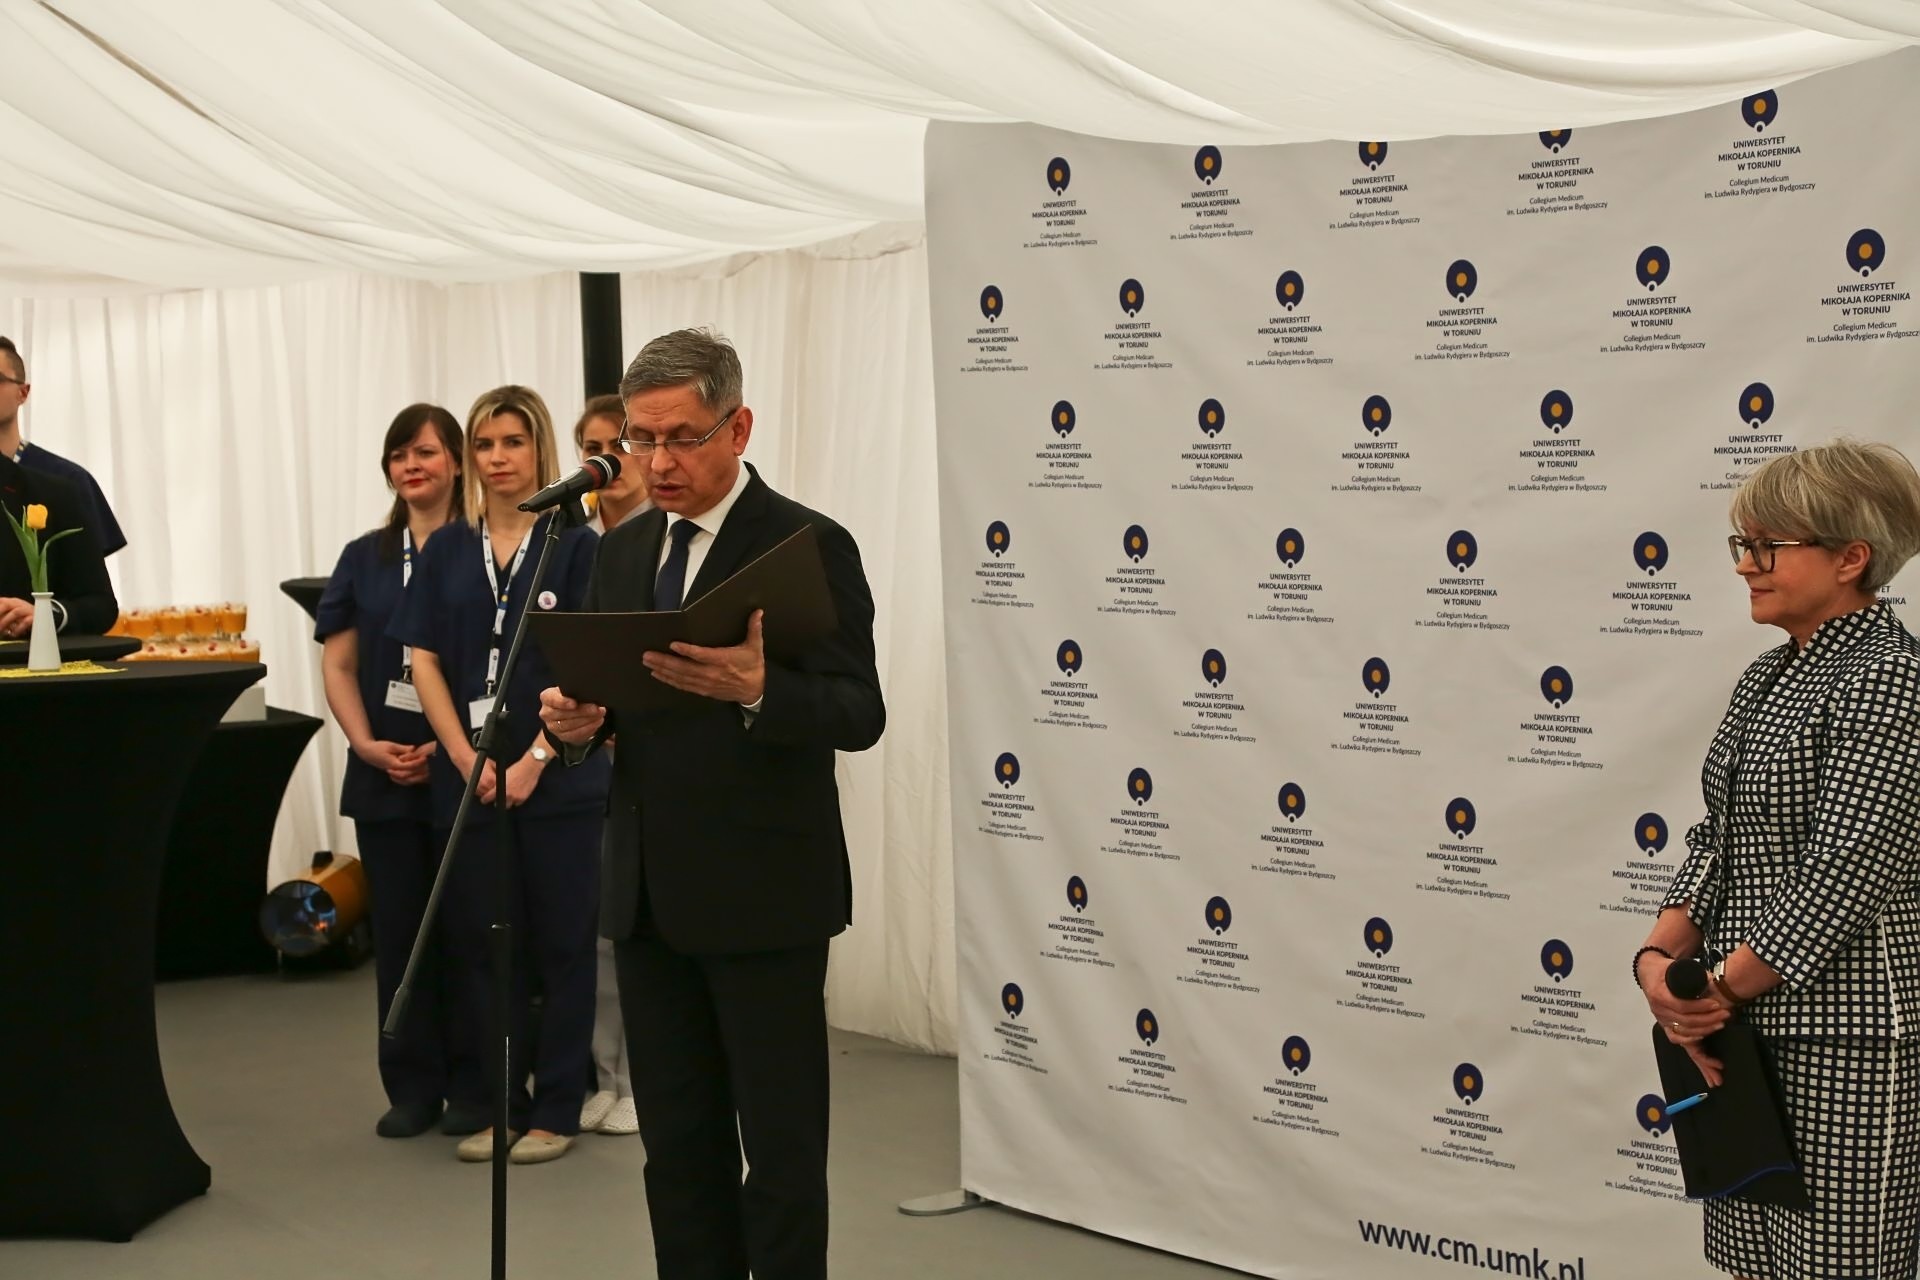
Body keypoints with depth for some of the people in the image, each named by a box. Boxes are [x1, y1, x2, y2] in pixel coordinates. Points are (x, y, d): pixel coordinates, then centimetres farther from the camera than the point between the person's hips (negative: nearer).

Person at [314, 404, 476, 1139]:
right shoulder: (364, 558, 11)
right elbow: (338, 665, 8)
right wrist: (368, 746, -7)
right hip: (383, 774, 4)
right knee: (400, 928, 7)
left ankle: (479, 1084, 10)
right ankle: (413, 1086, 15)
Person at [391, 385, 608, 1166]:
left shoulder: (575, 546, -2)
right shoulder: (447, 552, 8)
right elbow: (424, 661, 4)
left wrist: (534, 760, -14)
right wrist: (465, 758, -7)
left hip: (557, 777, -3)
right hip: (467, 776, 3)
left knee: (560, 942, 2)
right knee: (477, 942, 7)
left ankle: (556, 1109, 10)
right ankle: (495, 1105, 17)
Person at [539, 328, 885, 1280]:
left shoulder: (809, 546, -10)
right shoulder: (623, 551, 11)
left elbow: (859, 714, -16)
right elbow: (608, 697, 16)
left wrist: (757, 691, -35)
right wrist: (575, 720, -8)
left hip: (764, 895, -6)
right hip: (648, 892, 6)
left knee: (781, 1148, 2)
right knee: (676, 1140, 14)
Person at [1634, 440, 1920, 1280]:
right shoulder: (1768, 677, 12)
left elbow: (1843, 880, -21)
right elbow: (1717, 838, 11)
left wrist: (1717, 988, -14)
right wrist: (1661, 957, -5)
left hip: (1844, 1037, -8)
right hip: (1749, 1023, 8)